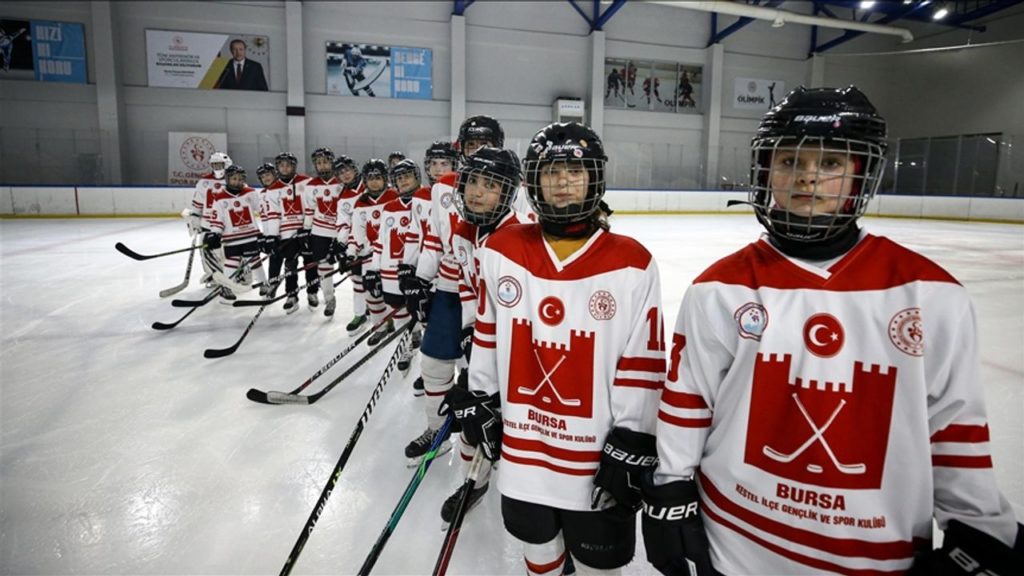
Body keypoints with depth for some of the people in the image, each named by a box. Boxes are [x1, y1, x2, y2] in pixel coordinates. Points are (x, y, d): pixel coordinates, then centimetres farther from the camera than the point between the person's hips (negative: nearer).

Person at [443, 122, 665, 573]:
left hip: (598, 457, -2)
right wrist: (477, 402, 9)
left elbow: (643, 362, -9)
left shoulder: (631, 265, -12)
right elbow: (486, 335, 6)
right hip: (522, 448, 3)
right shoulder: (501, 251, -4)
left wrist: (631, 447, -8)